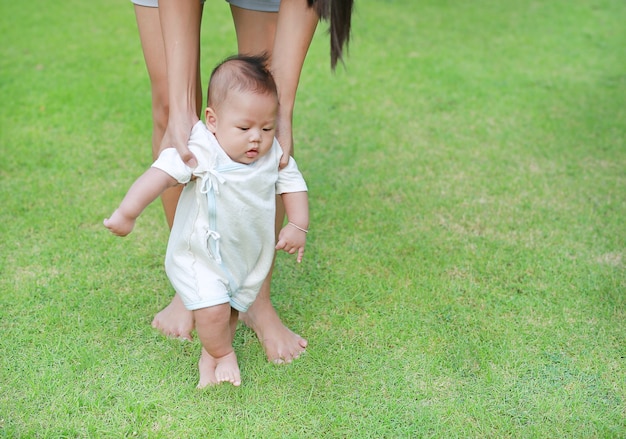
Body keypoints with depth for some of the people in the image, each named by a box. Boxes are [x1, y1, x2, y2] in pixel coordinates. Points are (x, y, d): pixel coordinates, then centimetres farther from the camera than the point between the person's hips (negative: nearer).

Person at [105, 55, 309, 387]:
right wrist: (127, 212, -44)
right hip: (200, 257, -5)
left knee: (232, 308, 17)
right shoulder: (202, 154, -28)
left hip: (248, 258, 5)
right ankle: (223, 355, 13)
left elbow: (291, 183, 5)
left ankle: (208, 359, 41)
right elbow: (161, 173, -36)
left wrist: (298, 226, -5)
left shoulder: (274, 154, -10)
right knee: (212, 309, -18)